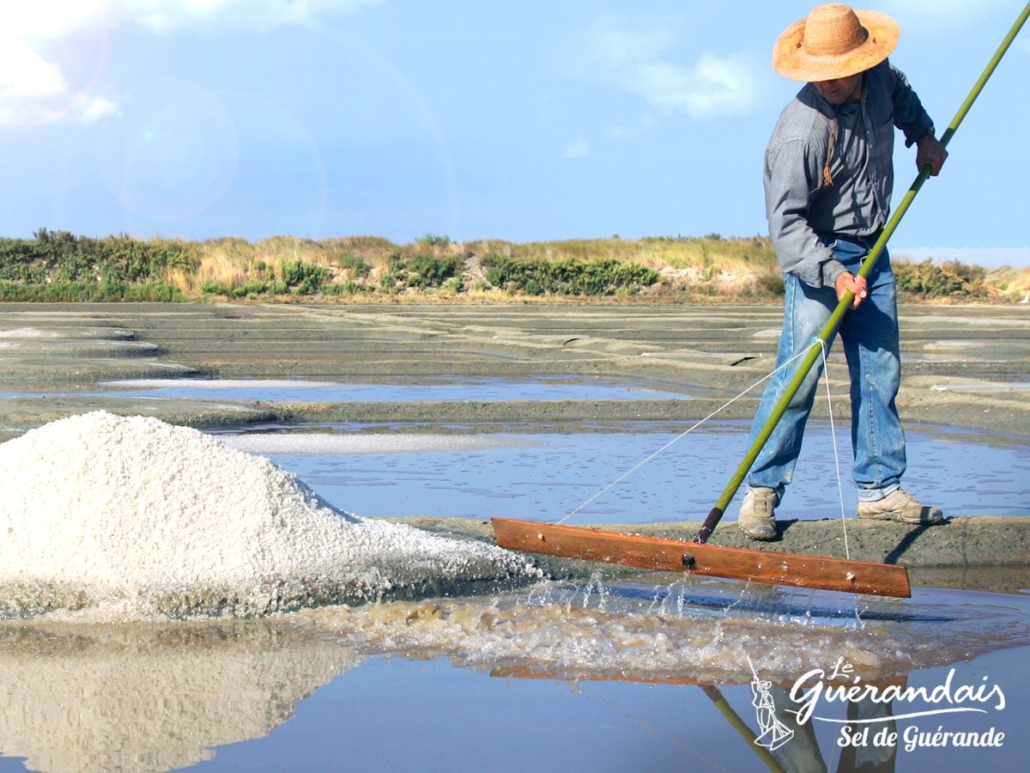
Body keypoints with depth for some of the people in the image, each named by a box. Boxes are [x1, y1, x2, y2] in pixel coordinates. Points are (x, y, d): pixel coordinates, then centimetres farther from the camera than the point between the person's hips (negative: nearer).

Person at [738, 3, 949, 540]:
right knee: (798, 378, -12)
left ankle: (880, 489, 16)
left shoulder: (878, 79, -4)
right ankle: (761, 490, -3)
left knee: (881, 374, 8)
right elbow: (785, 222, -27)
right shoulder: (799, 133, -27)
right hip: (817, 256, -7)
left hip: (871, 254, 7)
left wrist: (924, 135, 20)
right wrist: (833, 274, -35)